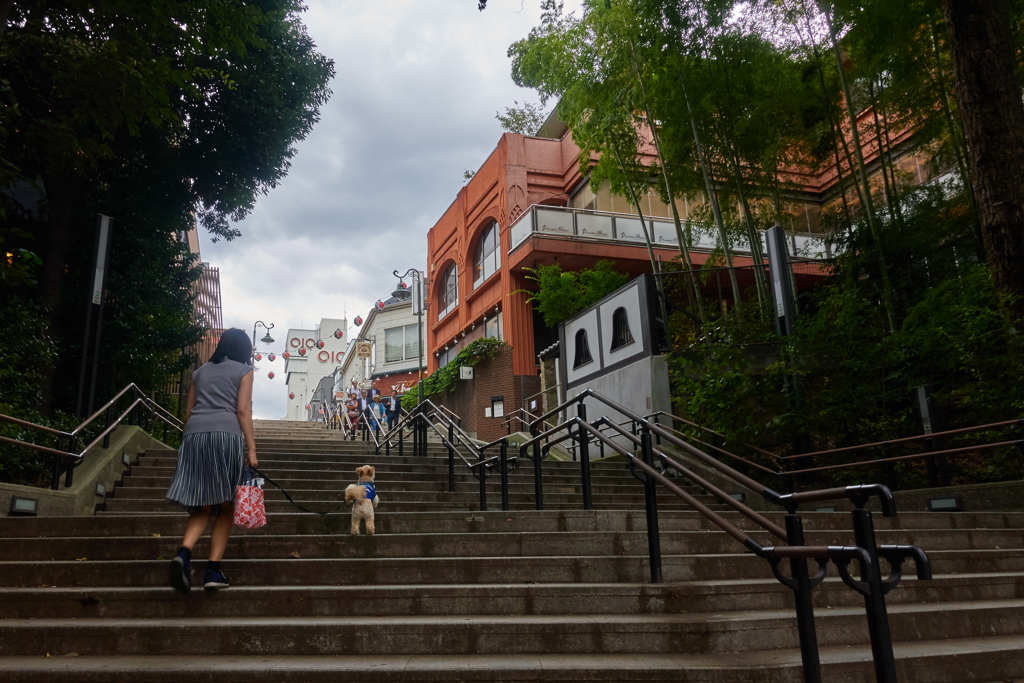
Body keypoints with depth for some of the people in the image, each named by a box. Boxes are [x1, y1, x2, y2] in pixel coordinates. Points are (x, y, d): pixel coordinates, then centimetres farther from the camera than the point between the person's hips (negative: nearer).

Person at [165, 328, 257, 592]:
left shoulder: (200, 371, 24)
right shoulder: (243, 370, 10)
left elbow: (188, 412, 19)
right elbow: (243, 410, -1)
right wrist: (251, 448, -4)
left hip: (194, 435, 4)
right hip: (227, 434, -4)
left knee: (201, 506, 7)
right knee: (226, 507, 5)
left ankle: (184, 553, -19)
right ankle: (213, 571, 0)